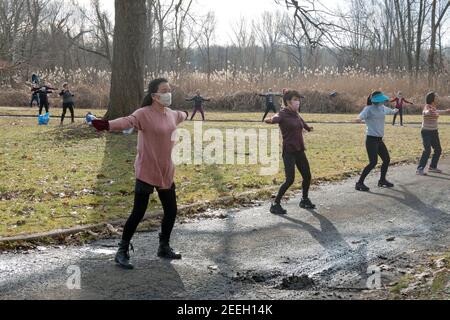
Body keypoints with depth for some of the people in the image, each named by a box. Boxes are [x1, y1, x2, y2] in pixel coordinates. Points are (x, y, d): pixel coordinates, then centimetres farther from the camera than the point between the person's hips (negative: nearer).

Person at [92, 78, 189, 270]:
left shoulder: (171, 114, 7)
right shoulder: (144, 114, -17)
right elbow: (127, 121, -37)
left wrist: (187, 115, 56)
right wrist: (108, 125, -58)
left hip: (166, 173, 7)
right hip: (146, 173, -7)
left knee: (171, 211, 12)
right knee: (138, 213, -5)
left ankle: (164, 248, 32)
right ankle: (122, 252, 9)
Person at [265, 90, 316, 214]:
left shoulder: (296, 115, 10)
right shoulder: (282, 114, -14)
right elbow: (276, 118, -37)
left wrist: (308, 128, 48)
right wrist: (270, 120, -59)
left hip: (299, 151, 8)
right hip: (289, 152, -8)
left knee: (307, 176, 12)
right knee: (290, 179, -12)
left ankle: (305, 200, 34)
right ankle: (275, 204, 0)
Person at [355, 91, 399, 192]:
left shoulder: (382, 108, 10)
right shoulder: (369, 109, -13)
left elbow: (390, 111, 35)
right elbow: (362, 115, -33)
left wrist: (395, 111, 56)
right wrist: (359, 119, -58)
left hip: (379, 140, 8)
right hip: (371, 139, -8)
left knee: (387, 159, 13)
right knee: (373, 162, -14)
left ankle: (382, 180, 32)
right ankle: (360, 183, -7)